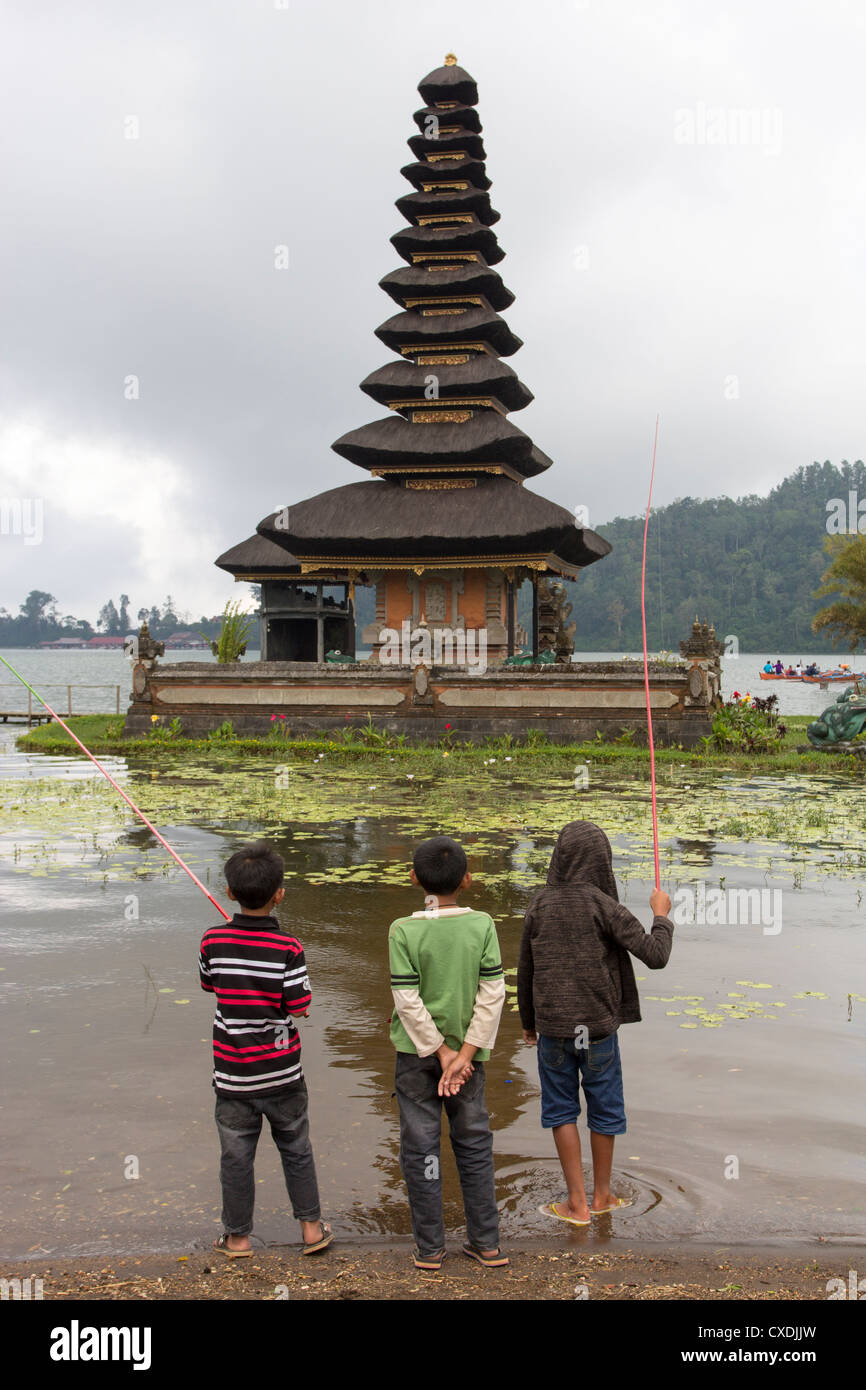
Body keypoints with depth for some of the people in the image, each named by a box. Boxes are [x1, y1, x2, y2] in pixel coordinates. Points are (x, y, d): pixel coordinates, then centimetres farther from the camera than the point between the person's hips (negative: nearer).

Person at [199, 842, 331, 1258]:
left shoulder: (213, 942, -10)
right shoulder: (288, 948, -17)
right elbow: (299, 1007, -12)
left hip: (232, 1071, 1)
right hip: (280, 1069, -1)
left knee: (236, 1154, 12)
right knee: (296, 1149, 17)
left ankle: (237, 1236, 24)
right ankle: (311, 1226, 26)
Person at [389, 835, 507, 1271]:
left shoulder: (403, 931, -13)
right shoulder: (482, 925, -8)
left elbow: (408, 1001, -15)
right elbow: (492, 994, -10)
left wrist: (440, 1052, -8)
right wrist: (465, 1053, -8)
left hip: (417, 1054, -2)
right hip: (467, 1051, 2)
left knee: (420, 1149, 8)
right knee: (474, 1145, 15)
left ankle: (429, 1248, 15)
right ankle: (486, 1243, 21)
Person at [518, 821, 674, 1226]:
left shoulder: (539, 905, -3)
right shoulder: (604, 907, -13)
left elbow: (525, 972, 5)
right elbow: (655, 956, -16)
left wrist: (528, 1022, 19)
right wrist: (661, 915, 2)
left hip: (552, 1027, 2)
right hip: (598, 1026, -2)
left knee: (561, 1110, 13)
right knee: (604, 1108, 15)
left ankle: (577, 1203, 14)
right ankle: (602, 1194, 29)